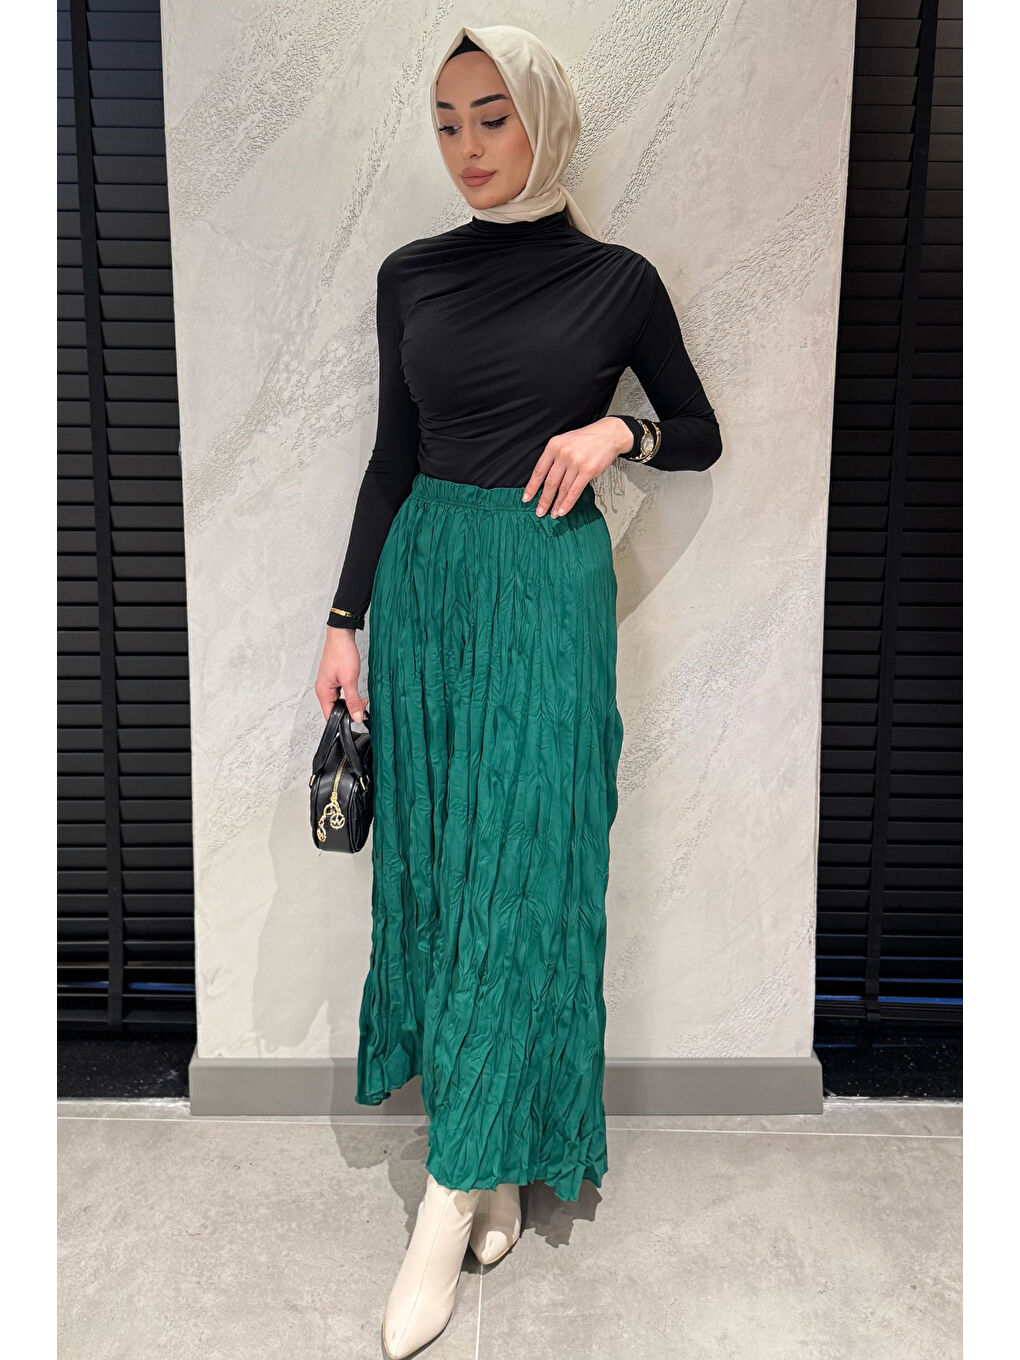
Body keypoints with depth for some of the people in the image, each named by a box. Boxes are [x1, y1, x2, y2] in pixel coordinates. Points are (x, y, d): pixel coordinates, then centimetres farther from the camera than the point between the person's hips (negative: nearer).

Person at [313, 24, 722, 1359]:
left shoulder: (616, 279, 2)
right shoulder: (410, 275, 9)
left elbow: (702, 437, 10)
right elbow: (393, 456, 10)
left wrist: (617, 429, -11)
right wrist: (348, 621, 5)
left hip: (551, 586, -3)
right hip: (424, 577, 4)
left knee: (520, 872, -4)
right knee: (434, 861, 6)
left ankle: (455, 1193, 9)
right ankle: (497, 1156, 24)